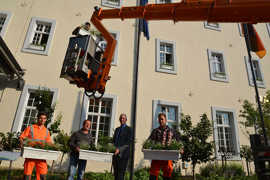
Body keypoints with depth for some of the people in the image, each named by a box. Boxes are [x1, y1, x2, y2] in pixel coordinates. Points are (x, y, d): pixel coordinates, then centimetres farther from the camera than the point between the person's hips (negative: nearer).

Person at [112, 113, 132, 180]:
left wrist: (119, 149, -14)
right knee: (115, 171, 5)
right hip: (116, 152, 6)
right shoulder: (117, 129, 19)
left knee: (121, 171, -8)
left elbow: (128, 142, -8)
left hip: (123, 153, -5)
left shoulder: (128, 129, 0)